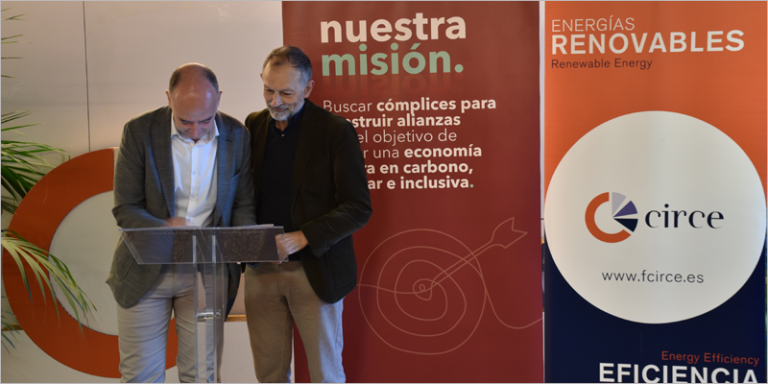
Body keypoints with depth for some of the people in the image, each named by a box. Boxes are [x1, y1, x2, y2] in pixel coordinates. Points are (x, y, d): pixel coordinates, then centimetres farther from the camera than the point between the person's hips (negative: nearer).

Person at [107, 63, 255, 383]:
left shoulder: (237, 136, -4)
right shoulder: (139, 132, -10)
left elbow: (244, 206, 3)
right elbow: (125, 209, -8)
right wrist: (166, 228, -28)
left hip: (207, 272, 1)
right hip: (146, 269, -1)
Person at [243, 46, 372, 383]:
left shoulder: (335, 131, -8)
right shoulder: (253, 125, 7)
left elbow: (358, 208, -11)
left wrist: (303, 237, -22)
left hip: (315, 270, -4)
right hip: (261, 271, 5)